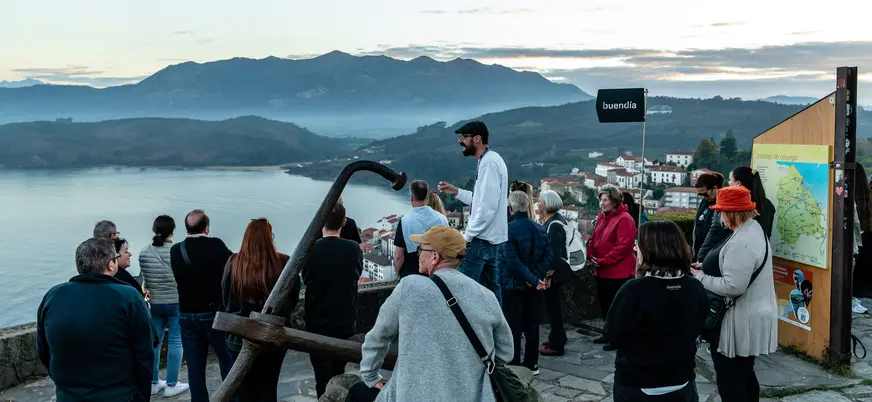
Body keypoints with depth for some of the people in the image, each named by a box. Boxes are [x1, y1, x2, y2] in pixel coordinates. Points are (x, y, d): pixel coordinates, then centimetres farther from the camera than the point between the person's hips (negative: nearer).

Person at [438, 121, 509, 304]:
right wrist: (457, 191, 15)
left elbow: (488, 206, -22)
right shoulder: (489, 160, 16)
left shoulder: (489, 162, -16)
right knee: (491, 288, 13)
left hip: (482, 238, -10)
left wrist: (467, 235, -18)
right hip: (490, 237, 10)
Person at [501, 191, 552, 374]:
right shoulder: (540, 229, 4)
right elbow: (548, 256, -1)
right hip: (534, 288, 6)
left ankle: (514, 366, 7)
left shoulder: (508, 230, -16)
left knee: (513, 327, 2)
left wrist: (534, 280, -19)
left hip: (513, 285, -6)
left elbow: (512, 261, -24)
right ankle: (532, 364, 21)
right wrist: (536, 278, -8)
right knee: (532, 325, 14)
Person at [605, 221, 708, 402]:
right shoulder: (696, 289, -10)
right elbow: (697, 330, 7)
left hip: (636, 387, -3)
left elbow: (612, 336, -12)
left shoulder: (633, 290, -25)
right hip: (682, 384, 4)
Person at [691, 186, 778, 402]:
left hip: (740, 322, -11)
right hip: (749, 317, 11)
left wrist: (700, 277, -17)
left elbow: (733, 286, -29)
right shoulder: (753, 229, 8)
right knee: (744, 375, 23)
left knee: (730, 381, -1)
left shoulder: (741, 243, -26)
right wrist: (708, 267, 7)